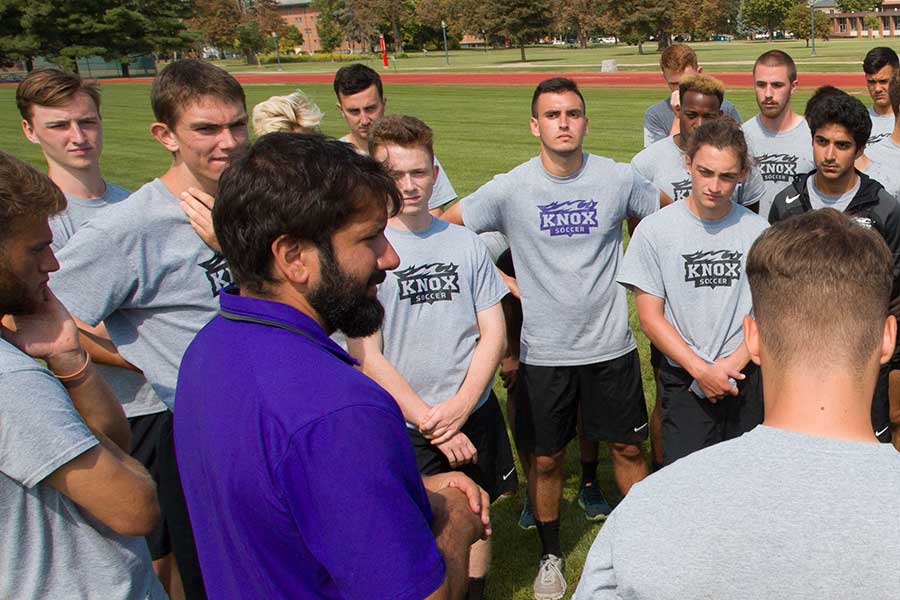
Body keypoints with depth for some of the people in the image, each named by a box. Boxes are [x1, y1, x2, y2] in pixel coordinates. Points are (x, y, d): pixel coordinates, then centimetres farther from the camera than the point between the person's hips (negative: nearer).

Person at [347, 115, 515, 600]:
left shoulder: (465, 242, 1)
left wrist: (460, 407, -12)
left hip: (474, 415, 4)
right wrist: (432, 424, -14)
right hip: (401, 430, -3)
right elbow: (366, 357, -12)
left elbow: (493, 332, 1)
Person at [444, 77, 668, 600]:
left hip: (611, 345, 1)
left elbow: (669, 214, 13)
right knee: (545, 458, 11)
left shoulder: (619, 179, -5)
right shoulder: (510, 188, -9)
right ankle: (551, 553, 34)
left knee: (628, 447, 14)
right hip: (544, 351, 0)